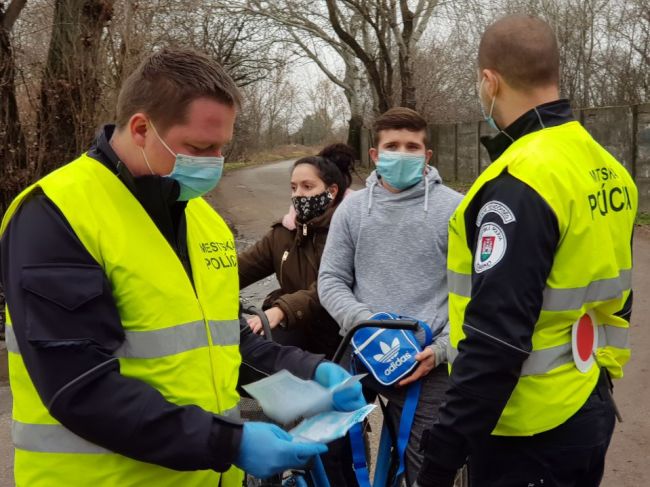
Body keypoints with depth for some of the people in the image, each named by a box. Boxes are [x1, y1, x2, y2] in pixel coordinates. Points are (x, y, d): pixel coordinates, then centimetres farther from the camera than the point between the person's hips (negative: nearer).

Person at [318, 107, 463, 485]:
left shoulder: (454, 208, -3)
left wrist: (441, 350, -12)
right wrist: (365, 322, -11)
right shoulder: (353, 207, 5)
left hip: (427, 363, -2)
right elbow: (331, 281, 6)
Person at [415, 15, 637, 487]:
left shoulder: (518, 183, -23)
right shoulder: (607, 168, 5)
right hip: (591, 411, 9)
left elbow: (496, 338, -27)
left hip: (528, 431, -9)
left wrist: (445, 449, -21)